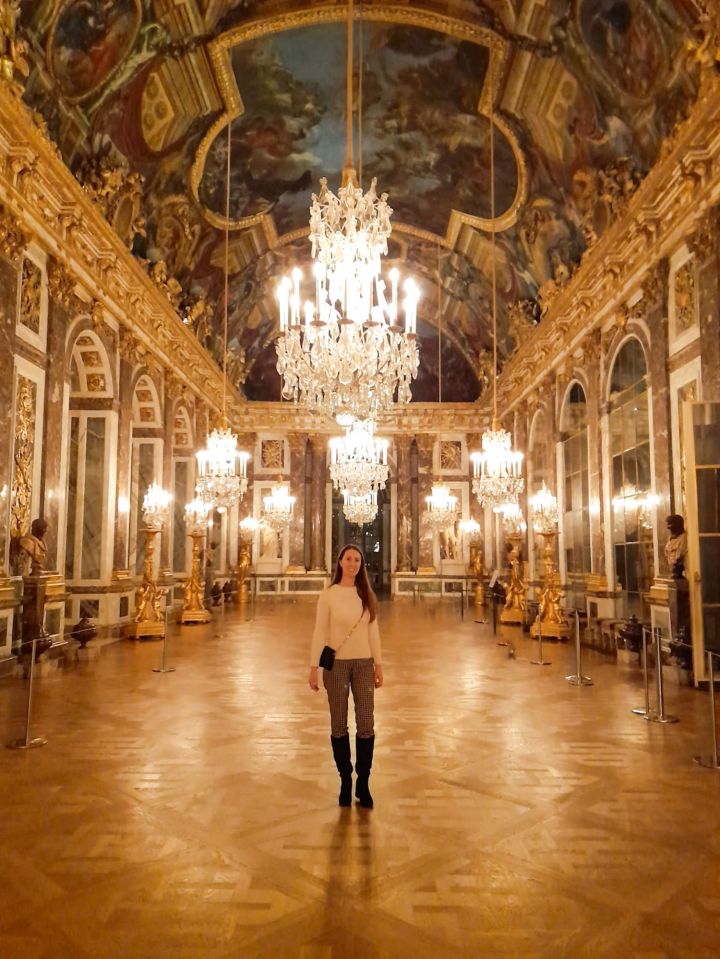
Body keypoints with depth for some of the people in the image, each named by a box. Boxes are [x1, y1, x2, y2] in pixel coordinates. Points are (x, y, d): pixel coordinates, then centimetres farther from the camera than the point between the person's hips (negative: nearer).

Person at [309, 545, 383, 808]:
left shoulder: (367, 595, 5)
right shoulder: (328, 595, -5)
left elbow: (373, 631, 8)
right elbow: (320, 633, -5)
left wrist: (378, 664, 5)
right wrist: (313, 667, -8)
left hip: (363, 664, 2)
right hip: (336, 664, -2)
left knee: (366, 726, 0)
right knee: (339, 726, 7)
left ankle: (363, 784, 13)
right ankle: (345, 780, 22)